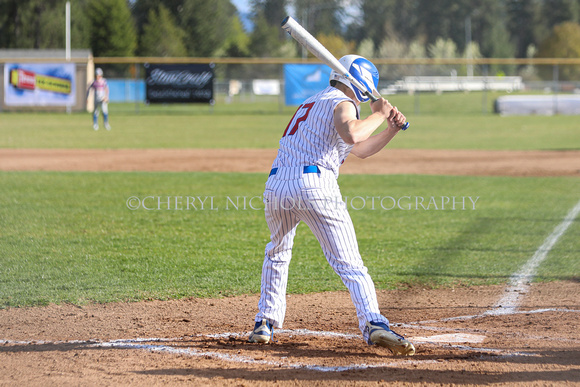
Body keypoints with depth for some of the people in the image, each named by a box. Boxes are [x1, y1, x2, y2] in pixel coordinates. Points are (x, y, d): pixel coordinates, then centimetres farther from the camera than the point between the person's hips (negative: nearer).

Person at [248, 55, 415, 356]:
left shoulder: (312, 103, 32)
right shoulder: (342, 103, 6)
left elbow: (360, 150, 37)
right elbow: (351, 134, -19)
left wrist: (391, 129, 27)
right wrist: (378, 115, -3)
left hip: (276, 185, 7)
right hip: (314, 183, -7)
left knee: (277, 253, 29)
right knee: (350, 264, -8)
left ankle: (265, 324, 27)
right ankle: (373, 324, -24)